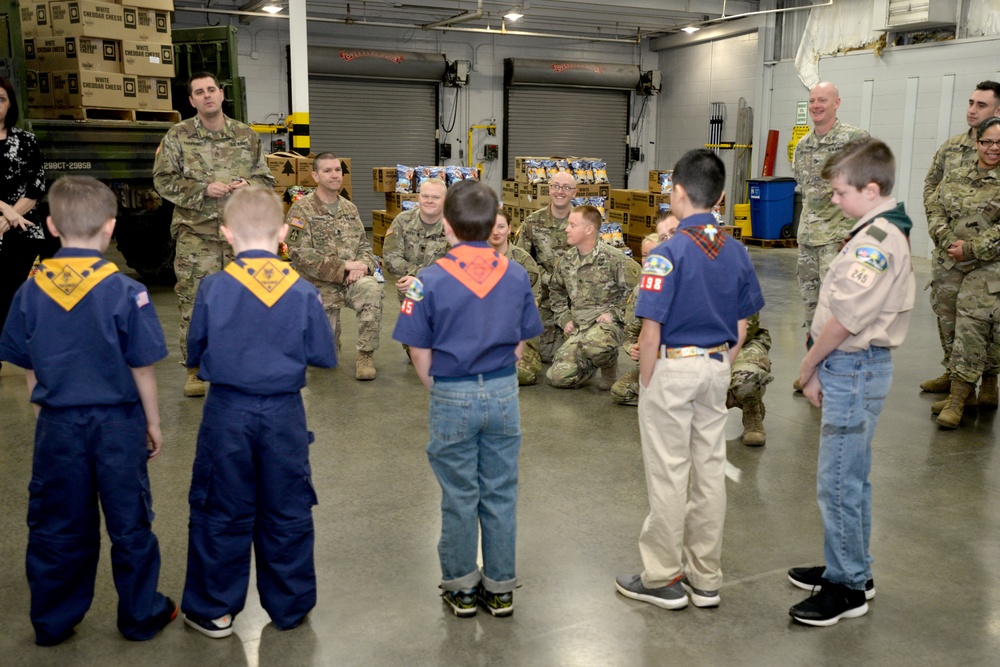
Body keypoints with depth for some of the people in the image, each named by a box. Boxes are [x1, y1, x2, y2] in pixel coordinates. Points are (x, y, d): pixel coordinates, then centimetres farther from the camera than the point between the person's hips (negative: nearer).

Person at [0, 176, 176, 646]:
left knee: (56, 525, 16)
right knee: (129, 523, 11)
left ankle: (52, 622, 30)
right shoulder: (125, 292, -15)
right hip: (117, 422, -3)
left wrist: (47, 415, 17)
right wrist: (153, 423, 2)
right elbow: (141, 369, -10)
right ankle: (141, 615, 25)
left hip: (58, 425, 3)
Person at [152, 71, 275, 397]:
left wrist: (249, 185, -9)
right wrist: (204, 189, -13)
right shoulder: (178, 135, 3)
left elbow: (267, 179, 14)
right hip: (196, 233, -2)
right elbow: (164, 180, -1)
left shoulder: (247, 136, 10)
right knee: (194, 300, -1)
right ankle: (194, 369, 10)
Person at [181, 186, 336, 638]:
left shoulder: (213, 288, -9)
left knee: (222, 514, 13)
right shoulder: (303, 292, -8)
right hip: (284, 414, 1)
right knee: (287, 514, 14)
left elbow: (194, 355, 1)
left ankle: (214, 611, 24)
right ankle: (289, 606, 27)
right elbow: (324, 358, -2)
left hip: (227, 413, 0)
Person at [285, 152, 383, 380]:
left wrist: (362, 265, -12)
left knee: (372, 290, -33)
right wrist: (343, 266, -20)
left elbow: (365, 246, 12)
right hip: (320, 285, -3)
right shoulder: (301, 209, -7)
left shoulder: (350, 209, 10)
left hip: (352, 278, 3)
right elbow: (300, 255, -16)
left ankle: (366, 355, -18)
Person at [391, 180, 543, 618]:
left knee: (460, 497, 11)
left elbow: (421, 356, -8)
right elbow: (520, 346, 3)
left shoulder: (431, 281, -13)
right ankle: (500, 588, 25)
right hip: (503, 393, 3)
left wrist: (439, 393, 8)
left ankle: (462, 588, 25)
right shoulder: (517, 276, -3)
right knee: (501, 494, 13)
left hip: (453, 399, -2)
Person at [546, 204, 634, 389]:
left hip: (608, 324, -6)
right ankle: (596, 361, 22)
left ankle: (610, 368, -5)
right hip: (578, 328, 6)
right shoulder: (566, 261, 10)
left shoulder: (614, 258, -9)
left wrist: (614, 313, -14)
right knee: (559, 376, -9)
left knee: (592, 343, -42)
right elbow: (556, 290, 26)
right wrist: (564, 318, 14)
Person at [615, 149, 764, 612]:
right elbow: (740, 330, 8)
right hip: (715, 368, 6)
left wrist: (645, 383, -6)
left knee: (667, 475, 4)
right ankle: (705, 578, 25)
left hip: (671, 368, -6)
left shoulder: (669, 252, -18)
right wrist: (719, 367, 17)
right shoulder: (736, 252, 2)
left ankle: (664, 580, 17)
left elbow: (651, 334, -18)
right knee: (710, 471, 13)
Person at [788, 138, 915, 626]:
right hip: (854, 366, 10)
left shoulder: (876, 240, -21)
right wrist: (819, 368, 8)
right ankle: (852, 569, 34)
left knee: (837, 482, -1)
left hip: (853, 369, -10)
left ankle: (847, 587, 13)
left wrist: (808, 368, -8)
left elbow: (844, 320, -21)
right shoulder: (886, 230, 12)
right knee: (852, 477, 20)